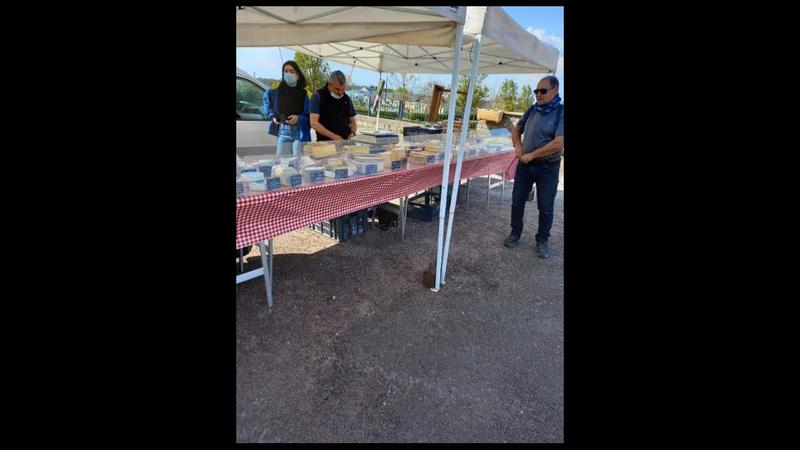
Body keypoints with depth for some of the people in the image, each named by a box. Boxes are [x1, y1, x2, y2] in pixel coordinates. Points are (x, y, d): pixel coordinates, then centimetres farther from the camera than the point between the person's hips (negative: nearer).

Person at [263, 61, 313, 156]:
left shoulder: (305, 92, -6)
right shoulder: (276, 87, 2)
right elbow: (266, 100, 22)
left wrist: (299, 119, -21)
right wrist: (272, 115, 10)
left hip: (300, 132, -3)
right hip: (283, 130, 3)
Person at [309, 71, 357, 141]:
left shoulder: (346, 98, 15)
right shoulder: (318, 96, 0)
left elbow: (352, 121, 23)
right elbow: (314, 123, -9)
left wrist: (352, 133, 0)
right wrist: (334, 137, -17)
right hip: (325, 142, -4)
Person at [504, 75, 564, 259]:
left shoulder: (561, 112, -11)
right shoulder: (532, 110, 5)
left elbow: (558, 143, -22)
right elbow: (516, 130, 18)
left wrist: (531, 155, -19)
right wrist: (518, 147, -2)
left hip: (548, 167, -4)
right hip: (525, 165, 5)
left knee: (546, 207, 5)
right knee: (517, 201, 10)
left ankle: (542, 241, 20)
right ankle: (515, 233, 28)